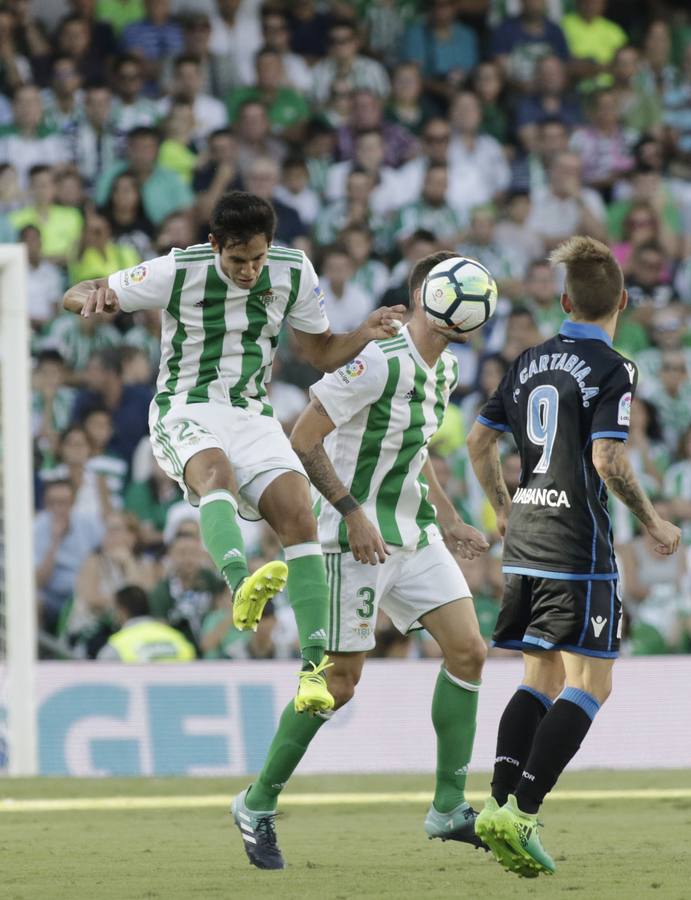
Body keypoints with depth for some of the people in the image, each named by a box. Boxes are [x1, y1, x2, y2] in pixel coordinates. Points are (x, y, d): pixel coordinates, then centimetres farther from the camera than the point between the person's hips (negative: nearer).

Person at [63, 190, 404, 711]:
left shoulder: (293, 272, -1)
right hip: (185, 414, -4)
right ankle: (242, 583, -63)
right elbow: (75, 296, -5)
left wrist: (364, 336, -8)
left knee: (299, 515, -18)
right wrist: (93, 296, -30)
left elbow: (322, 352, 13)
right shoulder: (178, 272, -11)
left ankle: (314, 664, -20)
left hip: (252, 416, 4)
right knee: (216, 470, -37)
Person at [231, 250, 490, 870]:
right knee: (339, 683, -5)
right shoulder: (380, 362, -20)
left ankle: (450, 809, 6)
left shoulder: (445, 369, 10)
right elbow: (305, 439, -20)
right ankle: (258, 806, 12)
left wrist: (447, 519, 16)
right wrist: (354, 514, -21)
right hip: (357, 541, -9)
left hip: (414, 536, 9)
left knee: (468, 651, -2)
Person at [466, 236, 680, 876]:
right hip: (578, 548, -7)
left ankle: (499, 803, 1)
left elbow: (479, 439, 16)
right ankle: (520, 813, -15)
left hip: (524, 542, 7)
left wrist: (503, 509, 29)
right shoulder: (611, 369, -10)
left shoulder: (529, 363, 11)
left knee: (541, 679, 14)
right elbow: (607, 459, -18)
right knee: (589, 685, -3)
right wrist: (651, 521, -5)